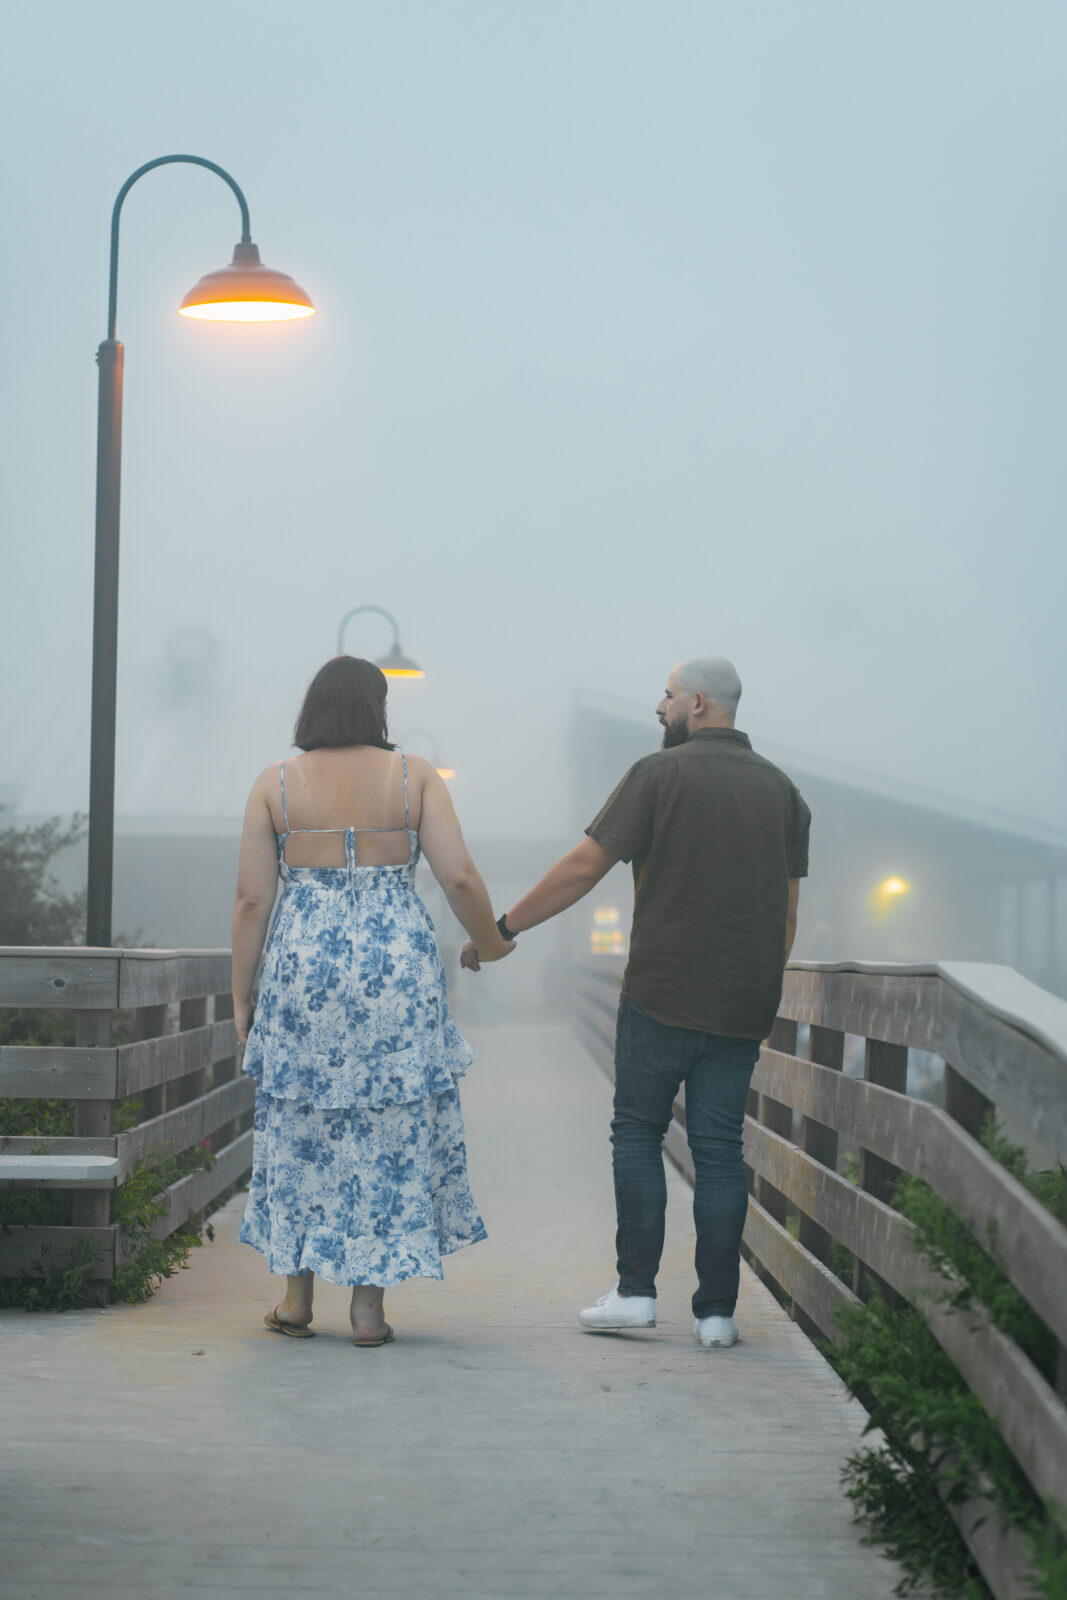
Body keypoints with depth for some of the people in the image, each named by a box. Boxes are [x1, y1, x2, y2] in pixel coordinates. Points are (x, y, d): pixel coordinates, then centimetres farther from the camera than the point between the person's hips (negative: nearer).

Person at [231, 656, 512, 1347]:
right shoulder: (414, 776, 1)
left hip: (303, 965, 1)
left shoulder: (275, 784, 2)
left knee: (301, 1132, 12)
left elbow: (252, 899, -1)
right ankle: (370, 1304, 8)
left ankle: (297, 1300, 16)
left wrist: (242, 996, 7)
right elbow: (460, 878, -5)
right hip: (396, 970, 0)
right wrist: (492, 942, 12)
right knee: (389, 1132, 7)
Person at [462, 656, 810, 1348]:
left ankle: (636, 1291, 2)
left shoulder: (660, 774, -6)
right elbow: (787, 910, 12)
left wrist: (504, 927, 0)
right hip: (742, 1006, 4)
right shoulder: (781, 790, 9)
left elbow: (583, 868, -7)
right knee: (719, 1148, 5)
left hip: (663, 997, -4)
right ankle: (717, 1310, 2)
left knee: (638, 1134, 7)